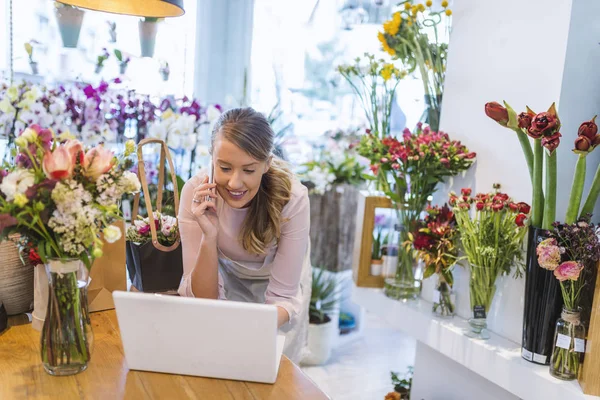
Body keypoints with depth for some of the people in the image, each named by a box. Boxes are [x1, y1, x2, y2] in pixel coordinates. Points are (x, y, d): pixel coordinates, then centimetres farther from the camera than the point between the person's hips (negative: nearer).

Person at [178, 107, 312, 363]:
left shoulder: (292, 198, -37)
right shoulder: (195, 193, -33)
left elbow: (283, 298, -29)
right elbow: (202, 299, -30)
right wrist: (209, 237, -47)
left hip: (276, 278, 0)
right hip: (225, 275, 1)